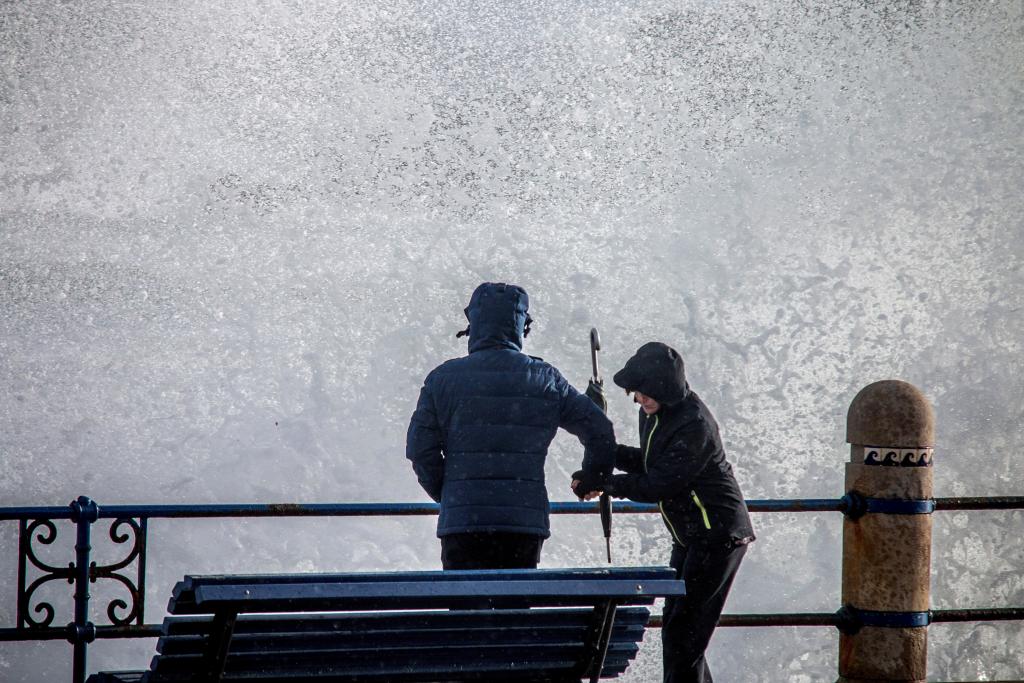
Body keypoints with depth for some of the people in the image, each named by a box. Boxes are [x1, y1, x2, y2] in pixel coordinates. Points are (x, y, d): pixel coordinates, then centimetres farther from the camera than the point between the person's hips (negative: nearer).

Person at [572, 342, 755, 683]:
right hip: (689, 536, 10)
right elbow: (650, 463, 18)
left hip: (718, 535, -10)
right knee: (676, 625, 12)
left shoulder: (694, 425, -23)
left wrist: (601, 483, -17)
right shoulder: (655, 412, 5)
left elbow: (656, 486, -23)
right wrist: (611, 452, 1)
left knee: (682, 631, -12)